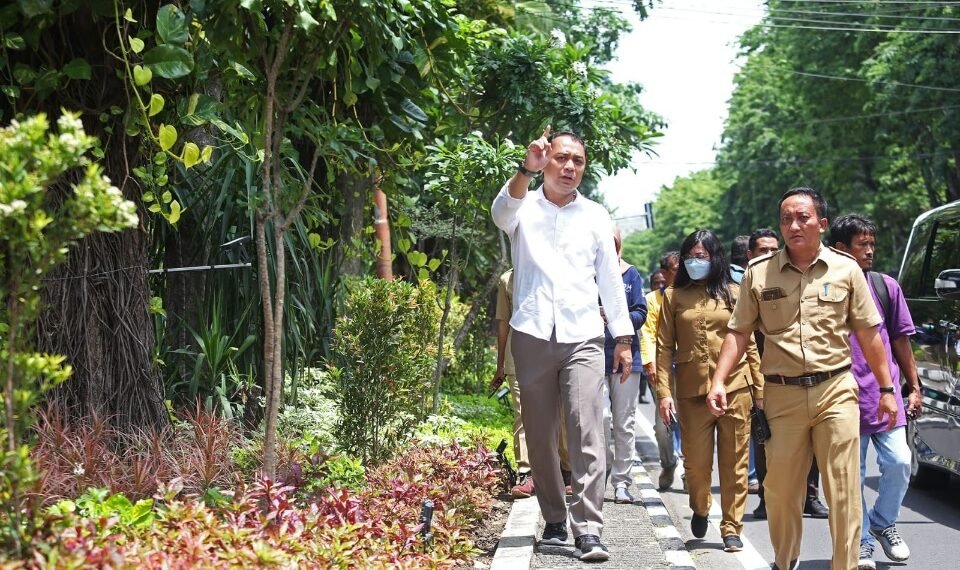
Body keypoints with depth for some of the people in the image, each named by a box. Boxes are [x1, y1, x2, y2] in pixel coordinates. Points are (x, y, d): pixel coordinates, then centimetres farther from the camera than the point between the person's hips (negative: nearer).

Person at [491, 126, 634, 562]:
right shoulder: (524, 207, 7)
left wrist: (624, 337, 9)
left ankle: (588, 530, -14)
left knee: (587, 432, -11)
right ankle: (554, 521, 18)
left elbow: (609, 278, 13)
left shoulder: (595, 215, 11)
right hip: (532, 335, 0)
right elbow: (501, 213, -18)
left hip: (582, 337, 0)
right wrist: (526, 169, -36)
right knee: (539, 435, 6)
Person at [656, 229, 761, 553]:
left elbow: (748, 344, 7)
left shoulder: (733, 293, 8)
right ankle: (700, 509, 31)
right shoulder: (674, 297, 7)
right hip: (692, 391, 0)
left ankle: (731, 528, 11)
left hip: (735, 389, 0)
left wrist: (761, 388, 3)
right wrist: (664, 392, -5)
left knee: (734, 463, 1)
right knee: (696, 462, 2)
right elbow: (665, 348, 3)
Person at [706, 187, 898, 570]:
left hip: (836, 390, -1)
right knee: (780, 488, 8)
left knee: (843, 490, -2)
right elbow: (739, 332, 6)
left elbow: (868, 333, 7)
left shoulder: (846, 269, 4)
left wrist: (886, 388, 6)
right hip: (781, 394, 1)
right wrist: (719, 381, -5)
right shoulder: (758, 273, 4)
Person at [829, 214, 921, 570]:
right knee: (852, 476, 4)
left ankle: (883, 524, 17)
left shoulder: (886, 287, 7)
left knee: (899, 463, -8)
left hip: (885, 395, 2)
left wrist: (914, 387, 11)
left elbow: (901, 340, 13)